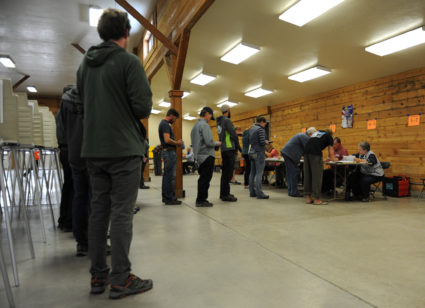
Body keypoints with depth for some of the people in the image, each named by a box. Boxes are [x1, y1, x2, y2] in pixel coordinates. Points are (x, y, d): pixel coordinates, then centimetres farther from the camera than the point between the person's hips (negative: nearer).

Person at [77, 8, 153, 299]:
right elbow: (143, 106, -14)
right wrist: (128, 113, 6)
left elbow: (83, 103, 17)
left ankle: (98, 275, 19)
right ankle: (121, 279, 5)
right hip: (124, 148, -6)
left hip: (93, 149, 7)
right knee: (122, 212, -2)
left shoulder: (86, 63, 14)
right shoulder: (129, 61, -7)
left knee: (99, 209, 11)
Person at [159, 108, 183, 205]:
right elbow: (167, 140, -23)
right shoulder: (166, 124, -13)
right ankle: (170, 198, -4)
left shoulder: (163, 123, 20)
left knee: (167, 175, 13)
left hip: (167, 151, 11)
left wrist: (176, 142, 12)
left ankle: (165, 197, 18)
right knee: (171, 176, -8)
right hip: (169, 152, -11)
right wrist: (177, 143, -8)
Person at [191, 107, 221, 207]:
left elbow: (194, 142, 20)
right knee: (205, 179, -4)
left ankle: (200, 199, 20)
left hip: (199, 156, 10)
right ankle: (201, 200, 1)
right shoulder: (204, 125, -13)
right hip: (207, 156, -9)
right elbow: (208, 142, -21)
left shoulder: (195, 125, 16)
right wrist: (217, 143, -2)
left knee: (203, 178, 15)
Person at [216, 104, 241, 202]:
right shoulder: (227, 120, -9)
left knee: (225, 172, 13)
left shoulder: (219, 122, 18)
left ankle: (223, 193, 19)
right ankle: (226, 195, -7)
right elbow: (233, 134, -14)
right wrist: (238, 146, -5)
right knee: (228, 172, -8)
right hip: (229, 149, -9)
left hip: (223, 149, 9)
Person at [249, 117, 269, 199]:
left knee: (252, 173, 9)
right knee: (259, 173, -8)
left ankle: (252, 192, 13)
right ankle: (259, 193, -7)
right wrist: (266, 142, 3)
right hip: (259, 153, -8)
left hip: (252, 152, 8)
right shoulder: (261, 129, -10)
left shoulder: (251, 129, 15)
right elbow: (262, 142, -19)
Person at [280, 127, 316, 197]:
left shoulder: (302, 135, 22)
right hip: (290, 154, -11)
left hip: (286, 152, 11)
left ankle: (290, 191, 16)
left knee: (290, 173, 12)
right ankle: (294, 192, -3)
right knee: (294, 173, -7)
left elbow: (305, 149, 27)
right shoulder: (305, 137, -10)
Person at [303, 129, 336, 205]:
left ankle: (308, 198, 12)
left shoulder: (316, 132, 36)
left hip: (306, 151, 6)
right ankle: (316, 199, -2)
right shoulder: (329, 137, 21)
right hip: (315, 153, -6)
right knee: (317, 175, -3)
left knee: (307, 174, 8)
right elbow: (331, 150, 23)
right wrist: (332, 158, 44)